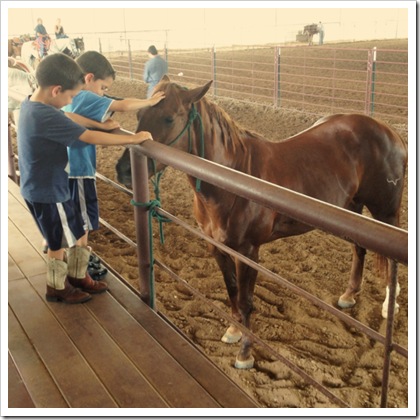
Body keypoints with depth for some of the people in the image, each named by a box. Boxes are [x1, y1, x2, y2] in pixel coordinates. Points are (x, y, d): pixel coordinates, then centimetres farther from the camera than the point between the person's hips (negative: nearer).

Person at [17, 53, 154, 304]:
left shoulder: (33, 104, 1)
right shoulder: (46, 117, -30)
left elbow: (68, 118, 16)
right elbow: (90, 137, -30)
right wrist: (133, 139, -24)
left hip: (40, 187, 9)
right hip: (48, 191, -9)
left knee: (78, 232, 21)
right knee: (60, 243, 11)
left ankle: (77, 276, 38)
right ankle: (57, 288, 33)